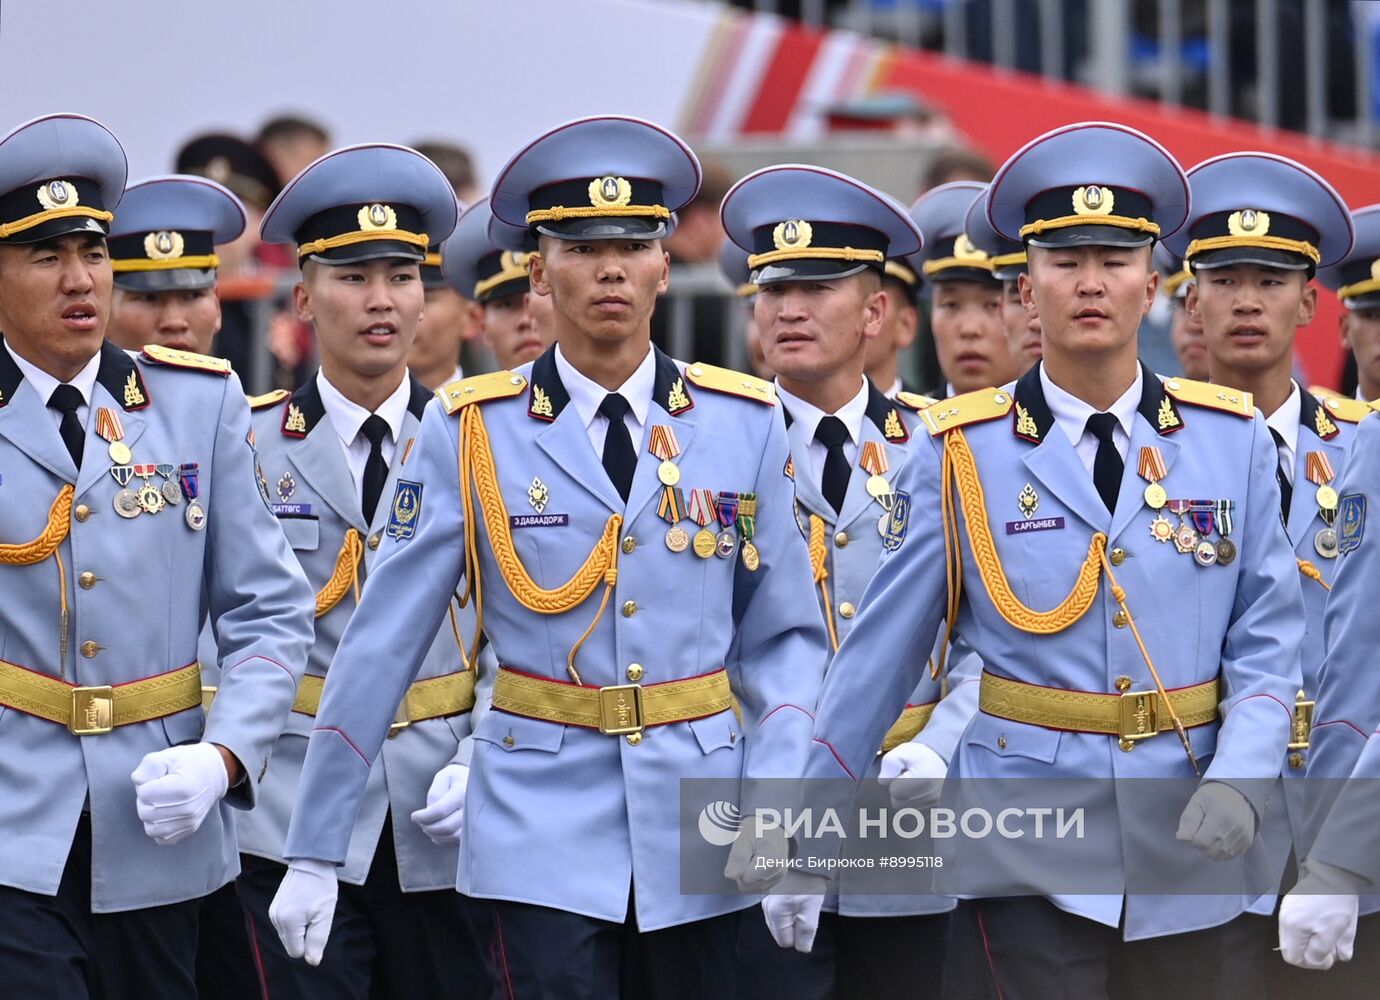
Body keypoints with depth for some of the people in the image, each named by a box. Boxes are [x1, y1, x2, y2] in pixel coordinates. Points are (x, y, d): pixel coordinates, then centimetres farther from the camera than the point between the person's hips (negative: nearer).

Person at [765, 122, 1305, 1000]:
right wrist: (811, 842, 2)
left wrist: (1240, 782, -13)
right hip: (1033, 854, -2)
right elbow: (882, 654, 1)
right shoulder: (964, 454, -2)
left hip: (1186, 842, 2)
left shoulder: (1232, 439, 3)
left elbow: (1266, 639, 4)